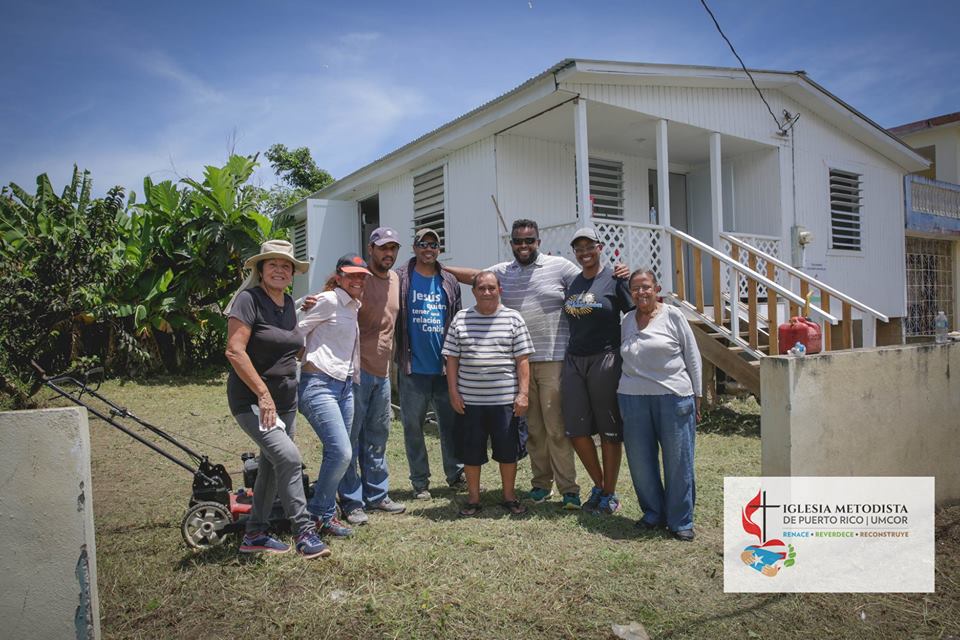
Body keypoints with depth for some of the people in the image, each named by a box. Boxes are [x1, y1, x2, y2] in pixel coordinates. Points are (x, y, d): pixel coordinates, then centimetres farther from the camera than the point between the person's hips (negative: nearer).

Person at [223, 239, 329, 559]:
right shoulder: (249, 299, -13)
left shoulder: (288, 304, 10)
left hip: (285, 400, 8)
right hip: (252, 400, -8)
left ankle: (254, 534, 26)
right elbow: (234, 351, -20)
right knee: (288, 456, -18)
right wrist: (263, 394, -21)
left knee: (272, 466, 12)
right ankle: (305, 533, -7)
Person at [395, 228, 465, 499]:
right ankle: (420, 481, 16)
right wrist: (397, 358, -9)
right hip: (413, 367, -2)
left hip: (445, 366, 3)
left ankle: (455, 474, 21)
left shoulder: (450, 282, 10)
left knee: (452, 422, 8)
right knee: (413, 425, 5)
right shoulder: (400, 279, -1)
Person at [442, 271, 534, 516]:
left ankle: (509, 496, 27)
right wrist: (453, 392, 0)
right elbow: (452, 359, 6)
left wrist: (523, 393, -6)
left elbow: (522, 360, 0)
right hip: (469, 400, 1)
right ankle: (473, 498, 26)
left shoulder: (513, 318, 1)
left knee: (508, 450, 9)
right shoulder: (460, 319, 4)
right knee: (471, 451, 10)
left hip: (505, 399, -1)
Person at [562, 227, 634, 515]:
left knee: (609, 431, 4)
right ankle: (598, 485, 27)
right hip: (574, 361, 5)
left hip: (605, 360, -5)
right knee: (576, 430, 6)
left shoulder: (614, 279, -3)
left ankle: (609, 494, 19)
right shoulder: (572, 282, 13)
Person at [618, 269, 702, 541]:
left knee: (678, 460, 2)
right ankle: (654, 513, 25)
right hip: (633, 397, 3)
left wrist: (696, 396, 2)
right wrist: (622, 390, 13)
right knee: (640, 460, 6)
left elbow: (692, 357, 3)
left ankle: (681, 521, 16)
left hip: (673, 396, -3)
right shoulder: (627, 321, 12)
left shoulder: (673, 316, 2)